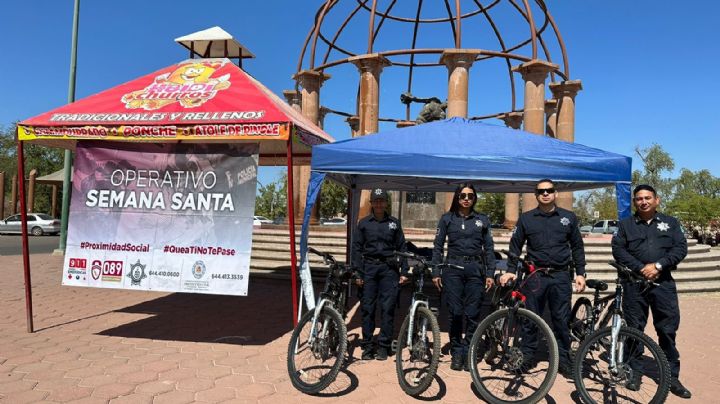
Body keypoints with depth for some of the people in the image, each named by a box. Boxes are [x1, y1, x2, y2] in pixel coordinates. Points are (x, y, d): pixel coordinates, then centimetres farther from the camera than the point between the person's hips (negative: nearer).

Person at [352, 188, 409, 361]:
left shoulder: (394, 223, 8)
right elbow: (357, 248, 6)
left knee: (388, 307, -1)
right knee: (367, 308, 2)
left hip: (389, 268, 0)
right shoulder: (363, 223, 7)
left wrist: (404, 272, 2)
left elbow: (402, 247, 9)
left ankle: (384, 346, 9)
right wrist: (358, 273, -2)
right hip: (369, 267, 0)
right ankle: (367, 346, 12)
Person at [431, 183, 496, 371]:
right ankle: (456, 353, 11)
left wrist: (490, 274, 2)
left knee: (473, 314, 0)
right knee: (455, 313, -1)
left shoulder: (482, 220, 10)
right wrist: (436, 272, 0)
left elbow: (488, 248, 10)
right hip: (453, 269, -1)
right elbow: (438, 246, 6)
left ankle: (468, 353, 11)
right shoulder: (447, 219, 7)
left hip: (475, 269, 1)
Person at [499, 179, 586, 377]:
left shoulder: (569, 217, 8)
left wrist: (580, 273, 3)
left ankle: (563, 359, 17)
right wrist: (510, 270, -3)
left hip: (561, 276, 0)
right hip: (535, 276, 0)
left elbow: (577, 247, 10)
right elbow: (515, 246, 7)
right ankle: (526, 357, 16)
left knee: (561, 320, 5)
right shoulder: (526, 218, 6)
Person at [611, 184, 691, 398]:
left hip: (663, 283, 0)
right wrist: (641, 268, -13)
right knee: (634, 329, 5)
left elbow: (681, 248, 0)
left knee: (668, 330, 2)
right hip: (634, 283, 0)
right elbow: (618, 250, -2)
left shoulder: (671, 222, 11)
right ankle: (635, 371, 17)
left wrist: (658, 265, -13)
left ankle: (672, 376, 14)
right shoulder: (625, 224, 8)